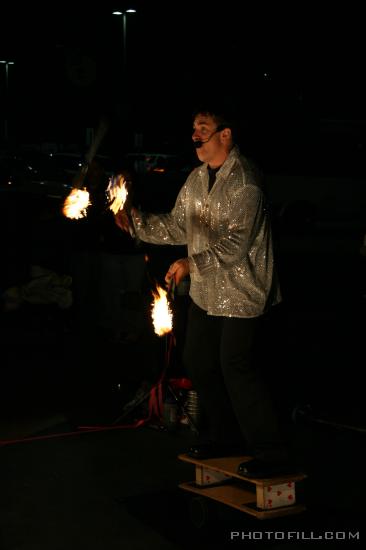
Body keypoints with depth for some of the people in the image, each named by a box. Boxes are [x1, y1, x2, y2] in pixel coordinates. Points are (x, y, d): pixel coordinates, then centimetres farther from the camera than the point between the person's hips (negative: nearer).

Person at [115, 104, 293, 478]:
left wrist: (192, 264, -28)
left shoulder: (244, 180, -18)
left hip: (241, 291, -9)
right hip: (206, 291, 9)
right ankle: (228, 437, 30)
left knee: (236, 366, -11)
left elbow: (236, 242, -25)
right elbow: (178, 227, 13)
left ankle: (270, 452, 1)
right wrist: (137, 222, 2)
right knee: (198, 361, 13)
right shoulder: (197, 178, 10)